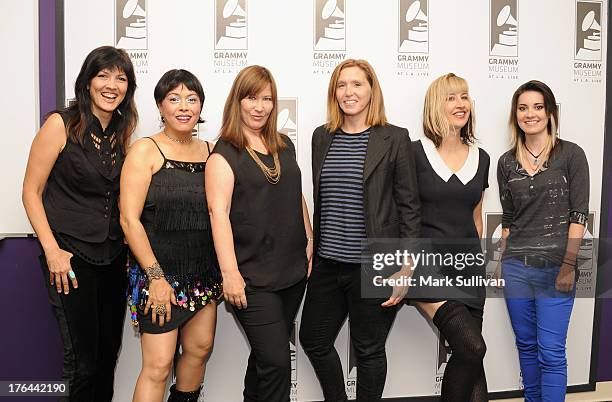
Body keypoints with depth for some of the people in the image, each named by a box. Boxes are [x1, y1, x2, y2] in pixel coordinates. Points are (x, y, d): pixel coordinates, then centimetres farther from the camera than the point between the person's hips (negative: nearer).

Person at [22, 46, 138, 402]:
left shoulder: (123, 131, 7)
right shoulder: (61, 125, -9)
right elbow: (31, 192, -7)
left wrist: (129, 241, 6)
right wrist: (52, 250, -14)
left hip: (114, 257, 5)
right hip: (71, 258, -5)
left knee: (109, 351, 14)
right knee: (83, 359, 3)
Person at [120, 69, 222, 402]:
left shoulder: (210, 152, 7)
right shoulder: (145, 150, -6)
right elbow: (129, 219, -11)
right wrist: (156, 277, -15)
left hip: (204, 273, 5)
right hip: (158, 273, -5)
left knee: (200, 349, 14)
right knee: (158, 364, -3)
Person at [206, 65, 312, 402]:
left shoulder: (284, 146, 11)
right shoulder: (225, 153, -7)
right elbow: (219, 212, -15)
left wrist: (310, 242, 15)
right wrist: (230, 273, -20)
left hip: (292, 270, 6)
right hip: (253, 277, -6)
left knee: (266, 354, 18)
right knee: (277, 362, -4)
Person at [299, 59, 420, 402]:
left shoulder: (395, 139, -6)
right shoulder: (322, 137, 8)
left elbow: (409, 206, -6)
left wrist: (405, 268, -10)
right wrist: (314, 249, 13)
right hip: (327, 263, 5)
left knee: (369, 349, 10)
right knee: (314, 340, 15)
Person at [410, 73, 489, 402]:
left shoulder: (480, 158, 11)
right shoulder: (415, 152, -5)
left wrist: (476, 259, 19)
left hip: (467, 264, 5)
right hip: (427, 260, -5)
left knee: (469, 352, 7)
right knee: (472, 347, -18)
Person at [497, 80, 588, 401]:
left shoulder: (571, 155, -3)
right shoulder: (507, 162, 8)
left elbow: (578, 214, -6)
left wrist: (568, 266, -11)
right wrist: (502, 261, 9)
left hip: (555, 267, -4)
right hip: (516, 267, 4)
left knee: (550, 351, -2)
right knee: (526, 344, 14)